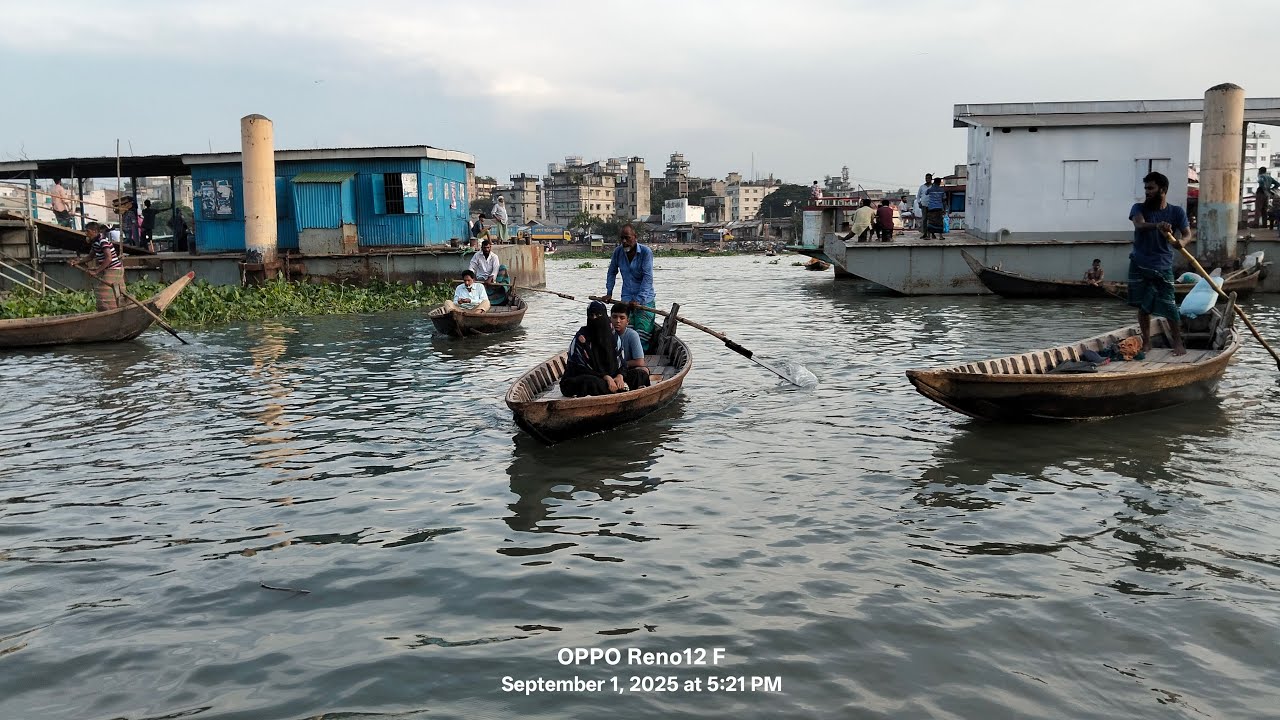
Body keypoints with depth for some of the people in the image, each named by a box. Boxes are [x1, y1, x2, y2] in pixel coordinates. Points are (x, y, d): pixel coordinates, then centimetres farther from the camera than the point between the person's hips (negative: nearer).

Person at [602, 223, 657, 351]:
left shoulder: (646, 252, -10)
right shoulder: (618, 252, 4)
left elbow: (648, 278, -17)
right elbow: (612, 273, 20)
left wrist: (639, 300, -25)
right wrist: (609, 293, 10)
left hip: (645, 300, -4)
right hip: (626, 299, 4)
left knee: (642, 335, -9)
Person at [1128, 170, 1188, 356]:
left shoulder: (1176, 212, 2)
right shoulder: (1139, 208, 0)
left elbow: (1187, 233, -6)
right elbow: (1139, 224, -21)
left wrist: (1182, 242, -31)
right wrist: (1157, 225, -43)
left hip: (1163, 266, -1)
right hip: (1139, 265, 1)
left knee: (1168, 306, -6)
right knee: (1143, 306, 5)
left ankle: (1178, 343, 5)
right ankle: (1146, 342, 15)